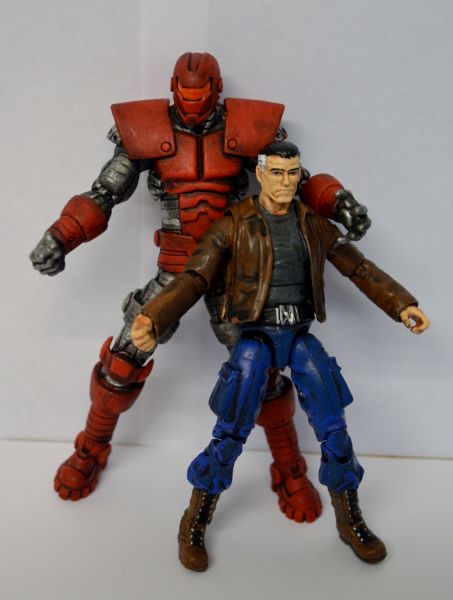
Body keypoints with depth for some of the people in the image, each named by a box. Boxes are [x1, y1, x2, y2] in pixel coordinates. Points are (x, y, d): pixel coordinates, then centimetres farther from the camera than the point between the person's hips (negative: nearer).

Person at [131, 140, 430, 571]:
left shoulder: (313, 225, 6)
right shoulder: (233, 225, -5)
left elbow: (359, 268, 8)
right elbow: (194, 279, -12)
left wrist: (402, 306, -5)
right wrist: (153, 319, -28)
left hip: (300, 336, 3)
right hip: (255, 338, -3)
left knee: (333, 429, -4)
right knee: (231, 433, -12)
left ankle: (350, 521, 17)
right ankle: (194, 523, 9)